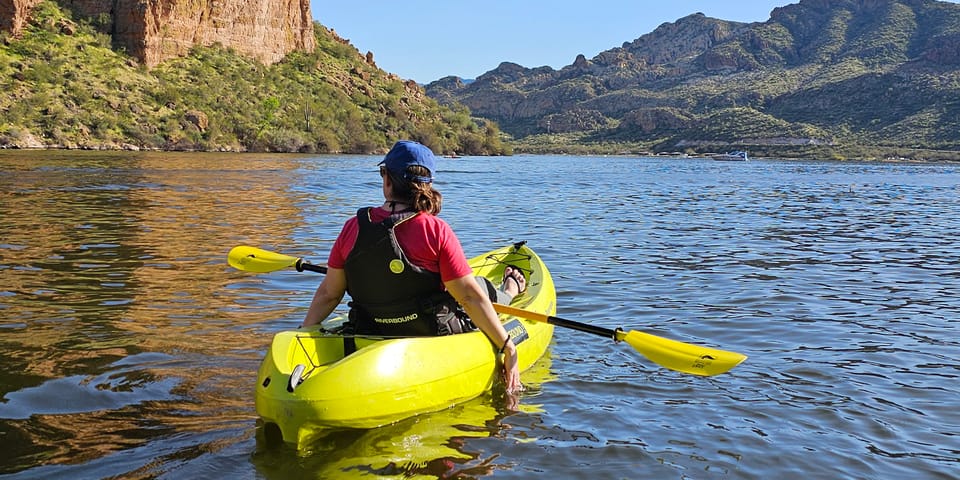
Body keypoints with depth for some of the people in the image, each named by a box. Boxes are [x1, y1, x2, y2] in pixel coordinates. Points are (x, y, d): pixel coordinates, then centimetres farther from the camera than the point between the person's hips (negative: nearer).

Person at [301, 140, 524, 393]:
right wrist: (508, 348, -13)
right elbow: (470, 296, -20)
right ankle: (511, 289, 60)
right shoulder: (436, 230, -22)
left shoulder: (353, 227, -11)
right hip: (436, 338, -4)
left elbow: (328, 294, -6)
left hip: (374, 334, 5)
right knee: (480, 288, 26)